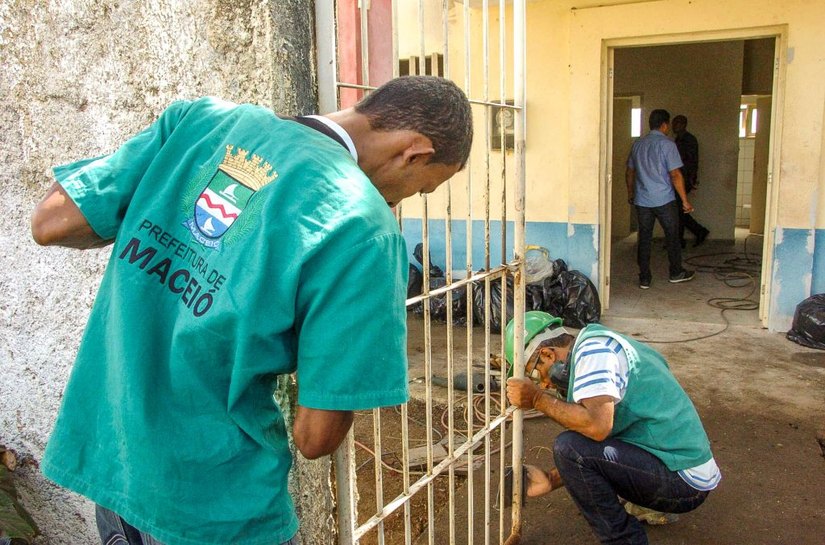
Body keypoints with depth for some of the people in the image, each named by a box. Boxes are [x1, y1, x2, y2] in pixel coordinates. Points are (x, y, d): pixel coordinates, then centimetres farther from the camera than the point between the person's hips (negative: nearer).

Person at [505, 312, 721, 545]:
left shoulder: (592, 347, -15)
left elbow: (598, 425, -30)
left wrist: (538, 399, -18)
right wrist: (550, 481, 9)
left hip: (684, 480, -10)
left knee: (568, 446, -21)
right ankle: (647, 506, 19)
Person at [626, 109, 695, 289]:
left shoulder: (637, 144, 7)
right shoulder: (667, 144, -11)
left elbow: (629, 172, 15)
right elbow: (675, 175, -14)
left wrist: (630, 193, 29)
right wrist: (685, 200, -8)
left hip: (641, 200, 5)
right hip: (664, 200, -4)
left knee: (644, 238, 8)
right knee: (672, 236, 12)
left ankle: (644, 278, 9)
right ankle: (676, 273, 25)